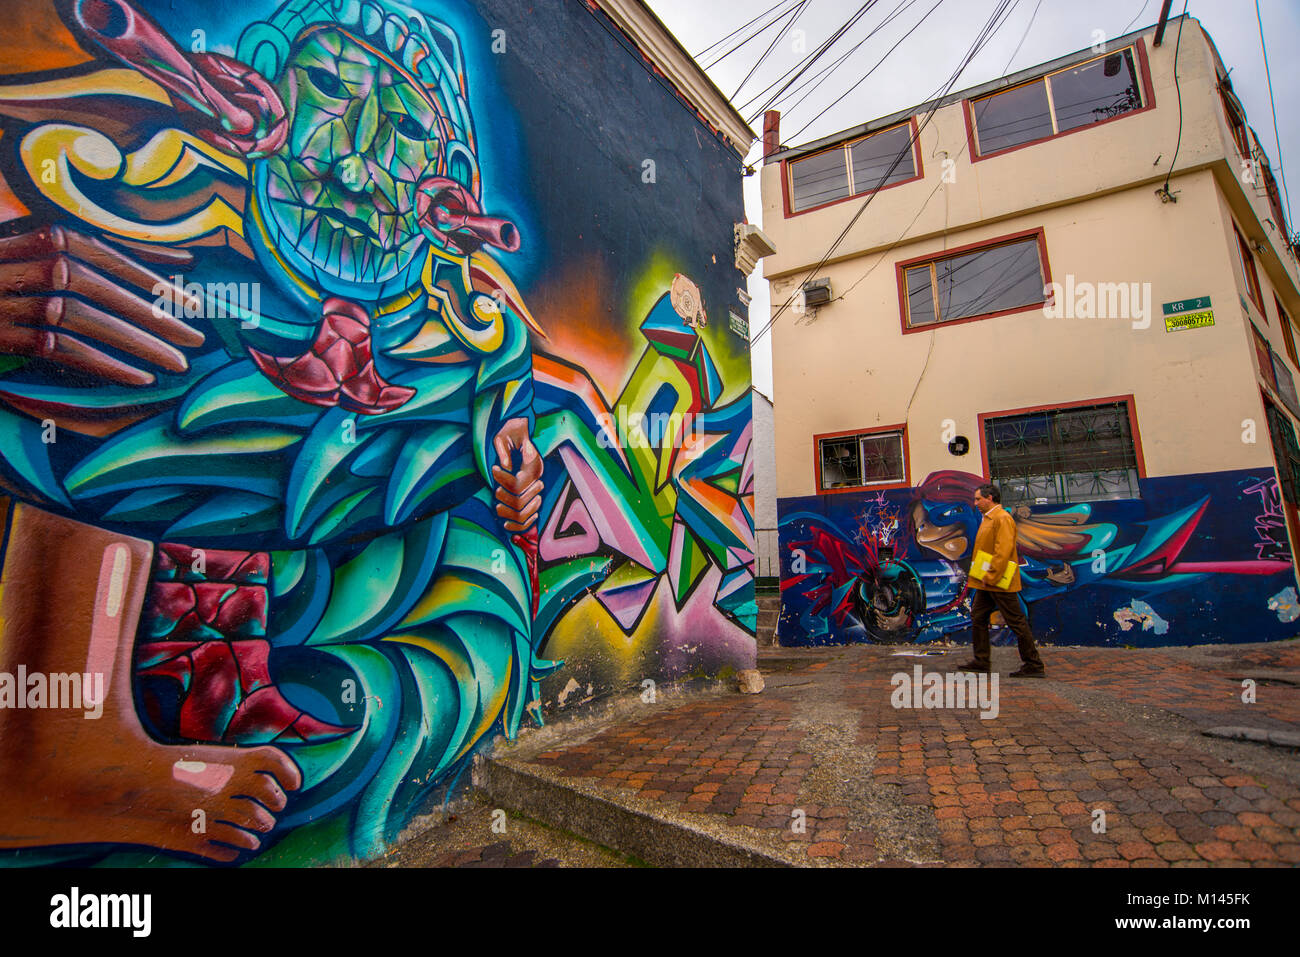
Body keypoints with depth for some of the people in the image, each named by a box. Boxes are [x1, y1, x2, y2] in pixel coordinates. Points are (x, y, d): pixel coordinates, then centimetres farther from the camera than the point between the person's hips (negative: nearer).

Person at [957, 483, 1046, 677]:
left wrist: (991, 577, -22)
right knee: (978, 617, 12)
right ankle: (982, 661, 19)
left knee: (1017, 622, -3)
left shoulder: (1003, 519, -15)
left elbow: (1003, 551, -23)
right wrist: (979, 576, 17)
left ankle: (1034, 665, 5)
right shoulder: (988, 519, 16)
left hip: (1000, 582, -10)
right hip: (986, 582, 10)